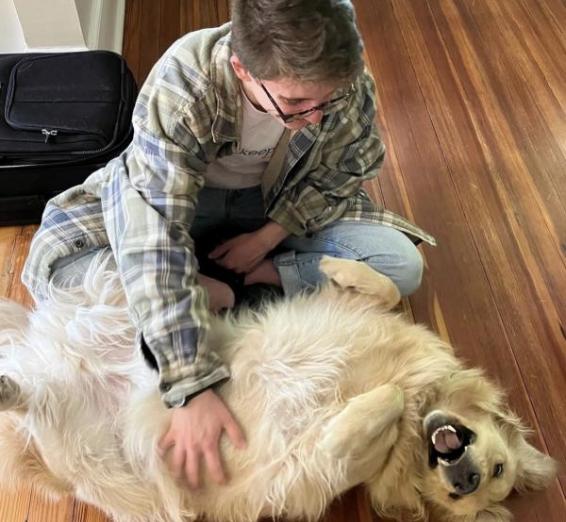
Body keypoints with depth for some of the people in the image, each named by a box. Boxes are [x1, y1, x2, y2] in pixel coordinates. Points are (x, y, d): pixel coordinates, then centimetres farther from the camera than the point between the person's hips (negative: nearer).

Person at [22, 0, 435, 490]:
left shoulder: (348, 81, -26)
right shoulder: (180, 87, -37)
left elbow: (346, 169, -6)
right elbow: (155, 239, -42)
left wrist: (269, 237, -17)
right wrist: (193, 388, -46)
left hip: (289, 203, 2)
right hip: (180, 192, -1)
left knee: (402, 265, -19)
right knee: (56, 264, -23)